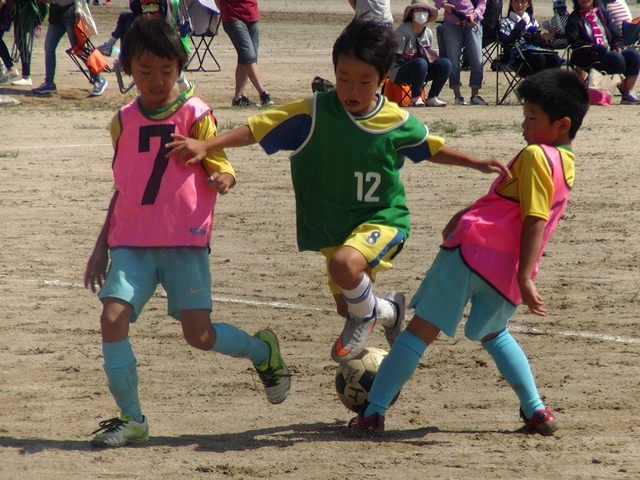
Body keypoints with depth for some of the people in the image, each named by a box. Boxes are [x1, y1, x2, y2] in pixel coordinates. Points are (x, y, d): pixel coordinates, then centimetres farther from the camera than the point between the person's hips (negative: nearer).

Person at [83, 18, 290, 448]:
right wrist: (101, 247, 19)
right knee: (113, 318, -15)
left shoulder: (196, 114, -2)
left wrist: (221, 180, -28)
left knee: (199, 334, -8)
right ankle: (130, 418, -3)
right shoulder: (124, 121, 11)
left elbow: (224, 172, -3)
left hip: (185, 241, -4)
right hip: (132, 243, 4)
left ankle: (262, 350, 24)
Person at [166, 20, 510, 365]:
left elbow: (431, 149, 9)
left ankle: (366, 316, -2)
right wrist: (206, 145, -30)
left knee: (346, 263, -34)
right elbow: (258, 128, -19)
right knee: (346, 306, 17)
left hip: (382, 219, -3)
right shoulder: (313, 114, -17)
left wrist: (477, 163, 2)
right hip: (332, 229, 3)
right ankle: (388, 311, 52)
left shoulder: (398, 123, -12)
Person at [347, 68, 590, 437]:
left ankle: (373, 412, -3)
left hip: (471, 252, -8)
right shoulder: (567, 166, 16)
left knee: (422, 329, -1)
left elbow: (535, 221, -18)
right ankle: (537, 412, 21)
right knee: (493, 335, 31)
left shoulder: (536, 156, -10)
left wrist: (525, 278, -23)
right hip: (507, 275, 8)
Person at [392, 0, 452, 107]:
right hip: (398, 71, -7)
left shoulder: (428, 33, 5)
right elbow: (396, 58, -17)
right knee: (420, 63, -37)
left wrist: (431, 57, -12)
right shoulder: (402, 31, -14)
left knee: (445, 63, -14)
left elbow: (428, 56, 12)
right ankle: (415, 98, -24)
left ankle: (432, 98, -9)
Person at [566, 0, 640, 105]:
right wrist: (594, 47, -19)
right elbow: (574, 42, -8)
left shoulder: (602, 14, 21)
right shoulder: (574, 19, 6)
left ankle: (630, 91, -21)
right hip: (590, 57, -5)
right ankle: (625, 94, -20)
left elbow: (615, 36, 17)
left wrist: (618, 46, -6)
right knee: (617, 59, -33)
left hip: (610, 52, 5)